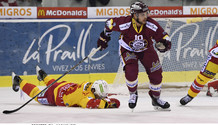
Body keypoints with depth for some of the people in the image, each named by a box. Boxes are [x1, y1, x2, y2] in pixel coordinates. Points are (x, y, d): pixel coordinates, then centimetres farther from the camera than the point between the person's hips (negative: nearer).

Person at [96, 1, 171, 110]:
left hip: (146, 50, 3)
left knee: (156, 73, -3)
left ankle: (156, 98, 21)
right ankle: (133, 94, 5)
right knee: (131, 71, -25)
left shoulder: (152, 25, -28)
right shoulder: (124, 23, -32)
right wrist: (104, 37, 2)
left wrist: (164, 44, -45)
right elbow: (109, 23, -13)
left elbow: (164, 37, -22)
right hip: (127, 50, -2)